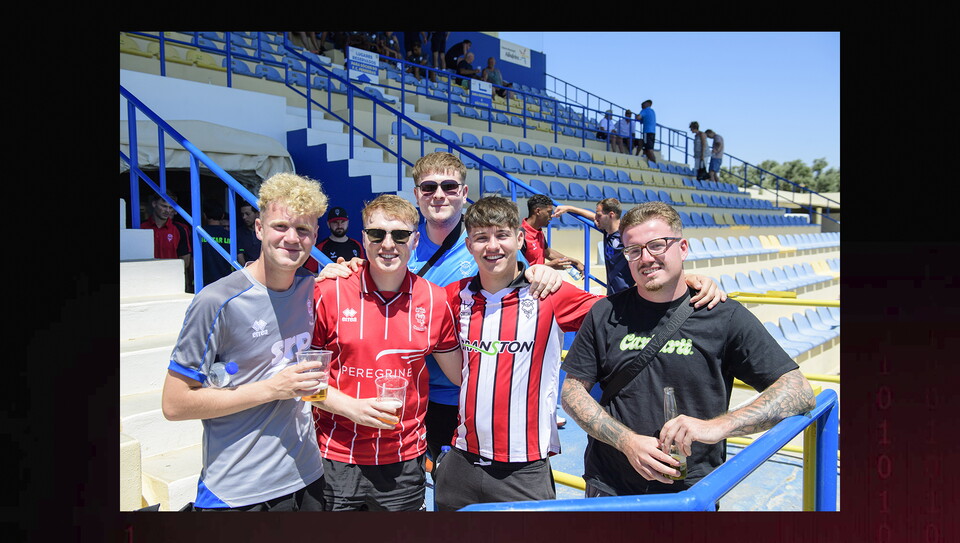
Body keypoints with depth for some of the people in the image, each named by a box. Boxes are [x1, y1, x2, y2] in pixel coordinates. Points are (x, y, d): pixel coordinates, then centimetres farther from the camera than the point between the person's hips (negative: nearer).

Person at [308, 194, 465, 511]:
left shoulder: (435, 301, -2)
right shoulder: (329, 293, -8)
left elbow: (463, 376, 8)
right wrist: (350, 406, -15)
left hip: (404, 464, 2)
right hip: (336, 459, -1)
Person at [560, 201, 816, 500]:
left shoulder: (726, 317, -8)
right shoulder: (606, 315, -4)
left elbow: (798, 391, -9)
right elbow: (572, 391, -1)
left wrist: (717, 426, -23)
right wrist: (628, 442, -16)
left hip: (692, 491, -1)